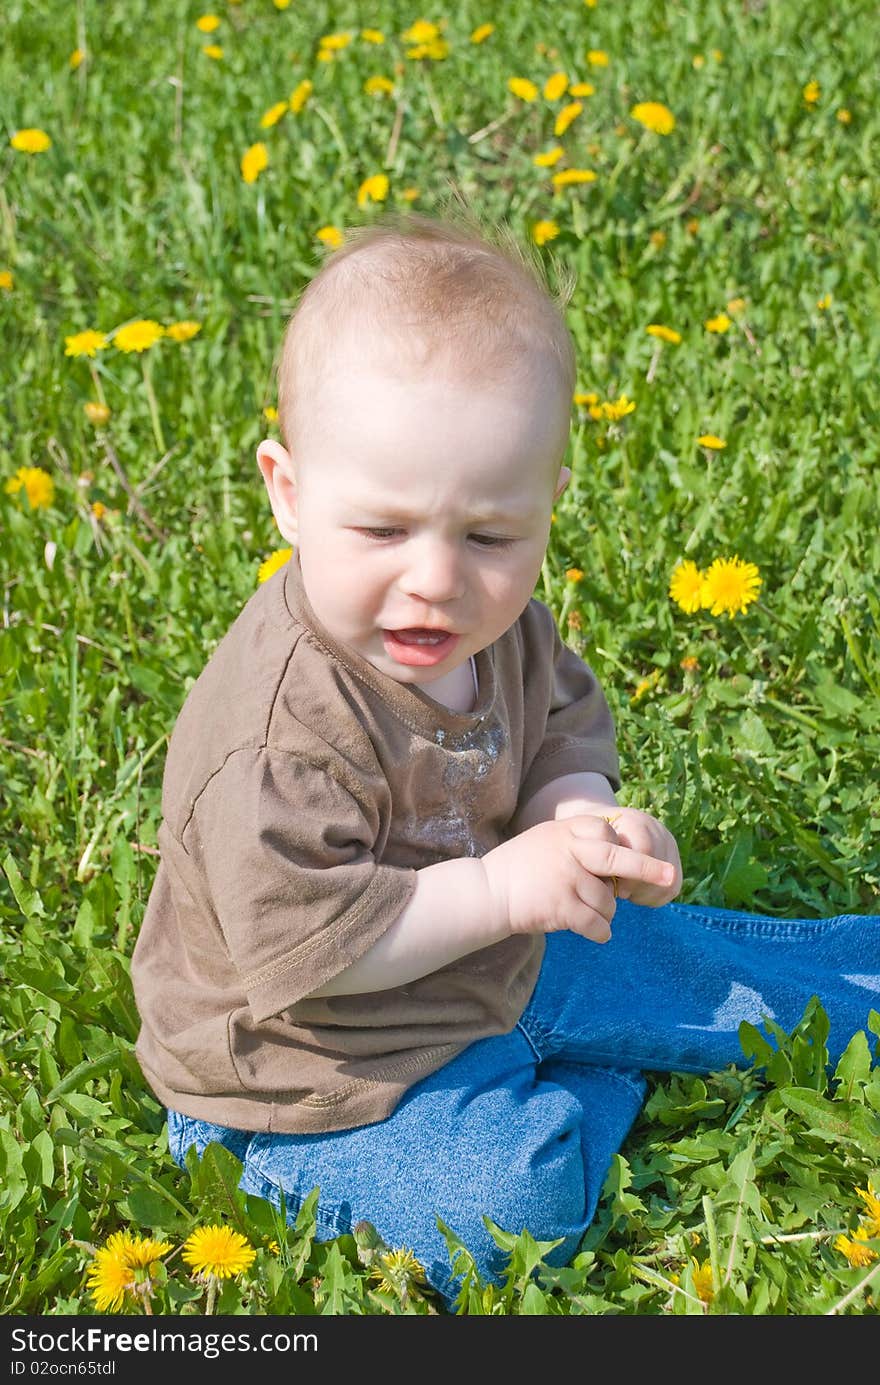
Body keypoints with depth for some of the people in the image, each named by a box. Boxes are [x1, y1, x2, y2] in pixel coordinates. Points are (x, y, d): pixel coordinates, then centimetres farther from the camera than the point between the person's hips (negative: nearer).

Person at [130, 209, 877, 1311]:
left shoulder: (498, 623, -12)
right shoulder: (276, 728, -36)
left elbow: (565, 725, 7)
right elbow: (301, 948, -33)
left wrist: (580, 816, -16)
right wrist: (500, 886, -33)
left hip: (498, 958, 7)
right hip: (334, 1062, -7)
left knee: (699, 965, 15)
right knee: (506, 1203, -24)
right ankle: (597, 1089, 4)